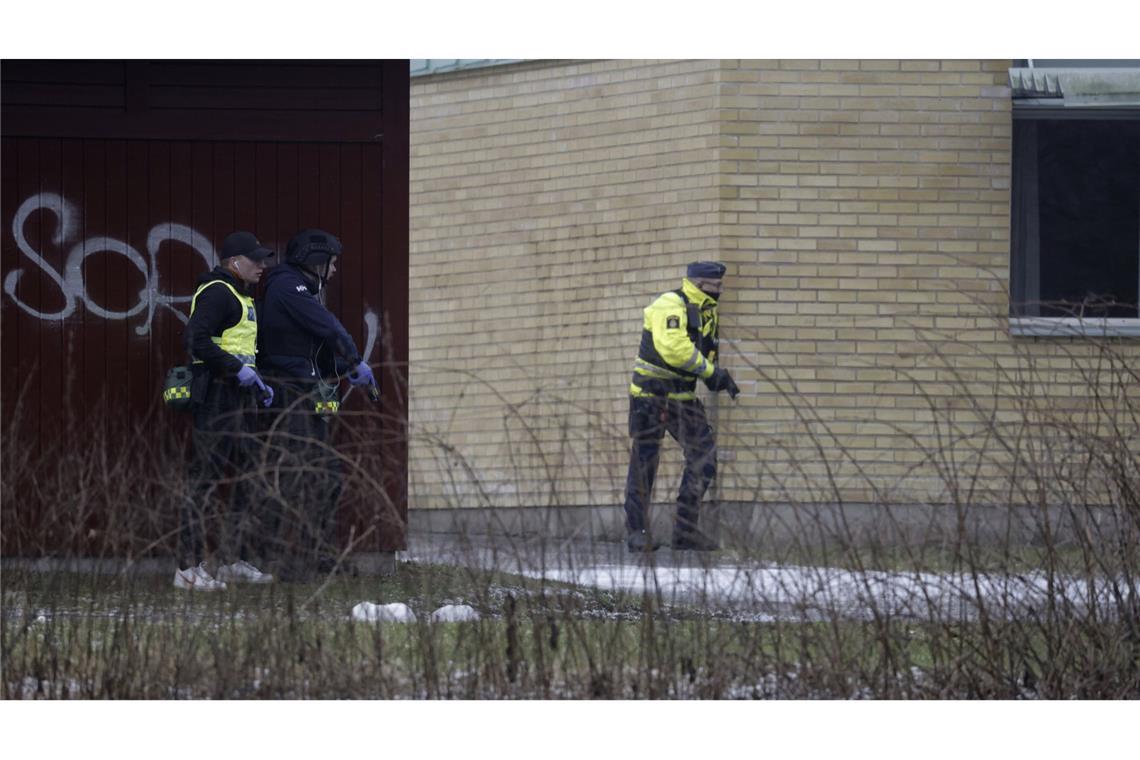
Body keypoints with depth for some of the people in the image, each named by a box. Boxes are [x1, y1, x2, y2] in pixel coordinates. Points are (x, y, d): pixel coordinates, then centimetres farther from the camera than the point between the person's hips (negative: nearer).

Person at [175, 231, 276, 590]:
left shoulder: (240, 296, 21)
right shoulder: (216, 292, -13)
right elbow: (196, 341, -24)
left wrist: (257, 383, 18)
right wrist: (238, 370, -23)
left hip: (237, 397, 11)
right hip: (215, 397, -11)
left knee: (242, 477, 14)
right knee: (205, 480, -10)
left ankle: (236, 561, 21)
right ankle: (189, 568, -10)